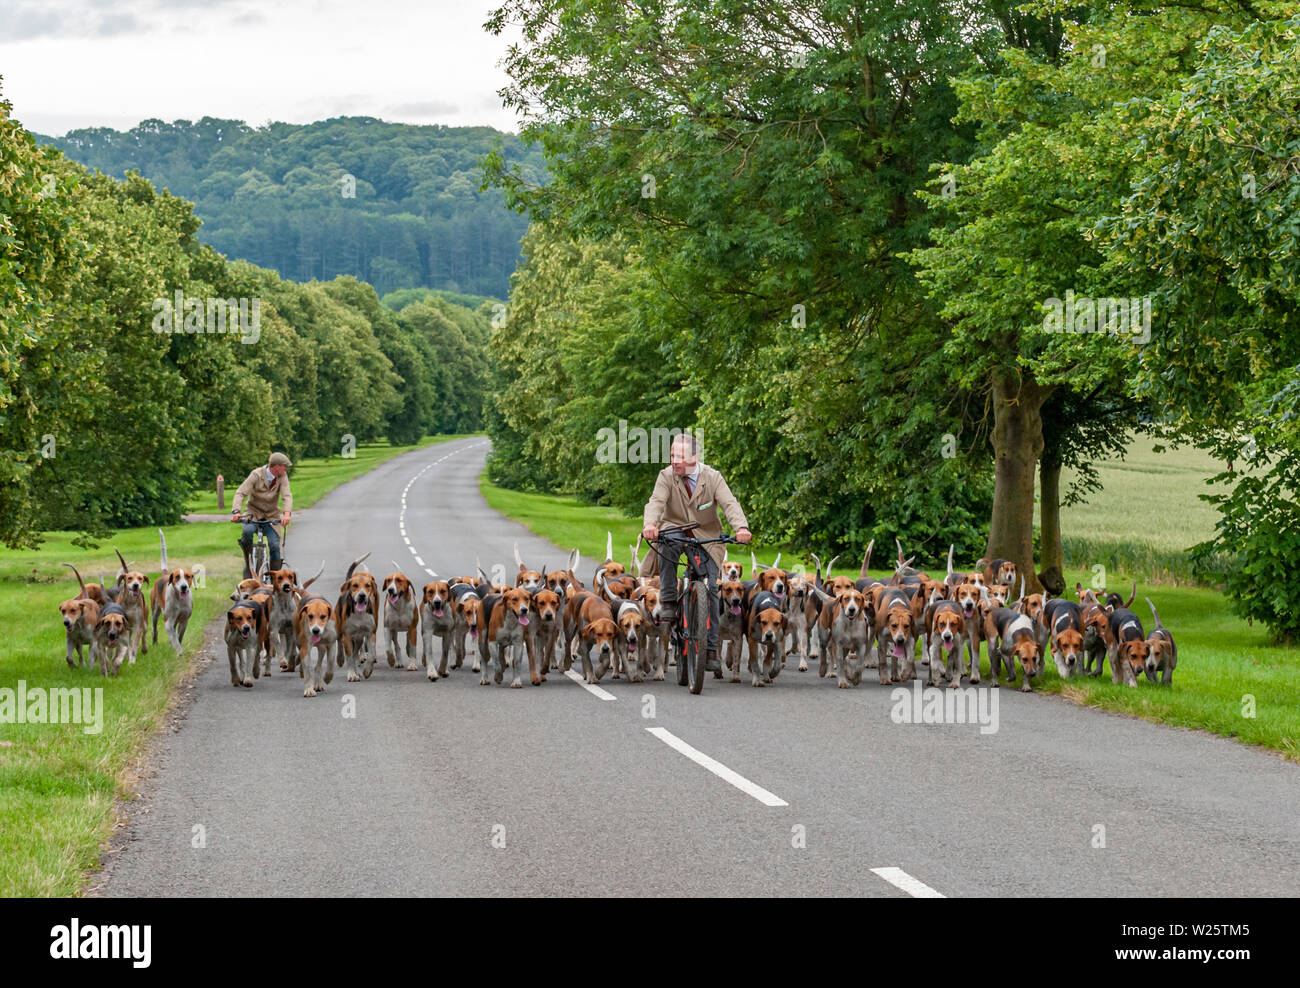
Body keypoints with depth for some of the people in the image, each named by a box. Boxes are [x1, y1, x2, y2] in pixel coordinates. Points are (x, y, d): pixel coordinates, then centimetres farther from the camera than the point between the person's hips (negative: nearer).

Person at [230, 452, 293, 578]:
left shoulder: (282, 476, -7)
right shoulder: (256, 475, -14)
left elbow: (287, 495, -17)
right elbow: (241, 493, -21)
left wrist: (287, 513, -38)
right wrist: (235, 511, -39)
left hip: (271, 517, 2)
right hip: (254, 513, -2)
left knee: (275, 546, -16)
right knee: (247, 531, -32)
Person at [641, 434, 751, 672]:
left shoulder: (712, 477, -11)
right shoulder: (666, 477, -10)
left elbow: (730, 504, -24)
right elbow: (656, 502, -26)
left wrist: (741, 528, -45)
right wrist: (650, 524, -49)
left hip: (706, 537, 0)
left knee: (710, 588, -12)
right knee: (667, 547, -37)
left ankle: (711, 650, -5)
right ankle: (669, 604, -27)